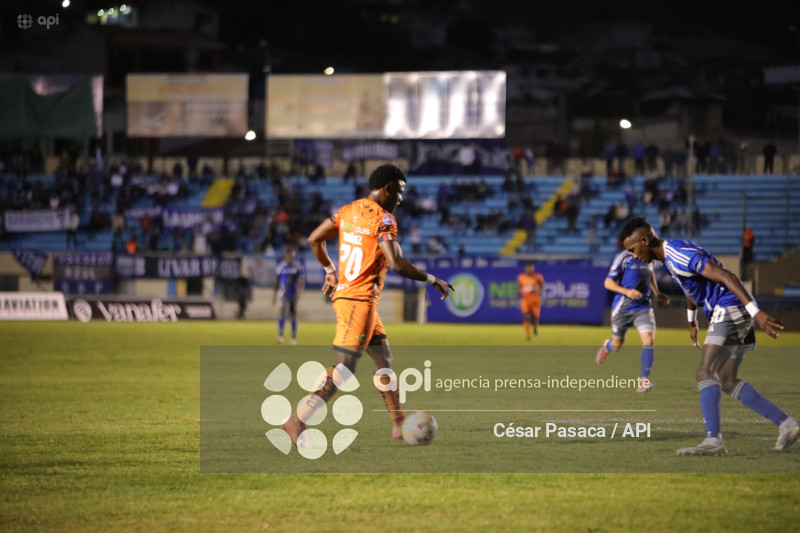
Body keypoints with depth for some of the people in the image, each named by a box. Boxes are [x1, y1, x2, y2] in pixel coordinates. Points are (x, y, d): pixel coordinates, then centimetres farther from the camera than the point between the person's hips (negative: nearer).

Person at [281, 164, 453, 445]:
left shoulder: (348, 210, 11)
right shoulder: (383, 219, -13)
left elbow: (314, 239, 17)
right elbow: (395, 263, -23)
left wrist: (330, 270, 31)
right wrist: (432, 280, -13)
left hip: (343, 293, 10)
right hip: (360, 300, -10)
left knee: (384, 360, 17)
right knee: (344, 368, -10)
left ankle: (399, 425, 23)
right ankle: (297, 421, -16)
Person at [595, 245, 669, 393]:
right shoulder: (624, 257, -14)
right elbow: (608, 282, -12)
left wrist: (657, 293, 16)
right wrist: (626, 291, -26)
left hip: (643, 307, 3)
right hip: (622, 307, -3)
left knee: (649, 340, -18)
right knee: (617, 344, 13)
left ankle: (644, 380, -13)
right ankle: (607, 346, 52)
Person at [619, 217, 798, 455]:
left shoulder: (679, 255, -19)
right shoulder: (671, 254, 14)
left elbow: (726, 277, -26)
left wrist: (756, 312, -31)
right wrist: (691, 320, 44)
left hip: (730, 310, -10)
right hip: (732, 313, 10)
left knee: (705, 372, -19)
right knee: (727, 381, 12)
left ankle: (713, 440, -28)